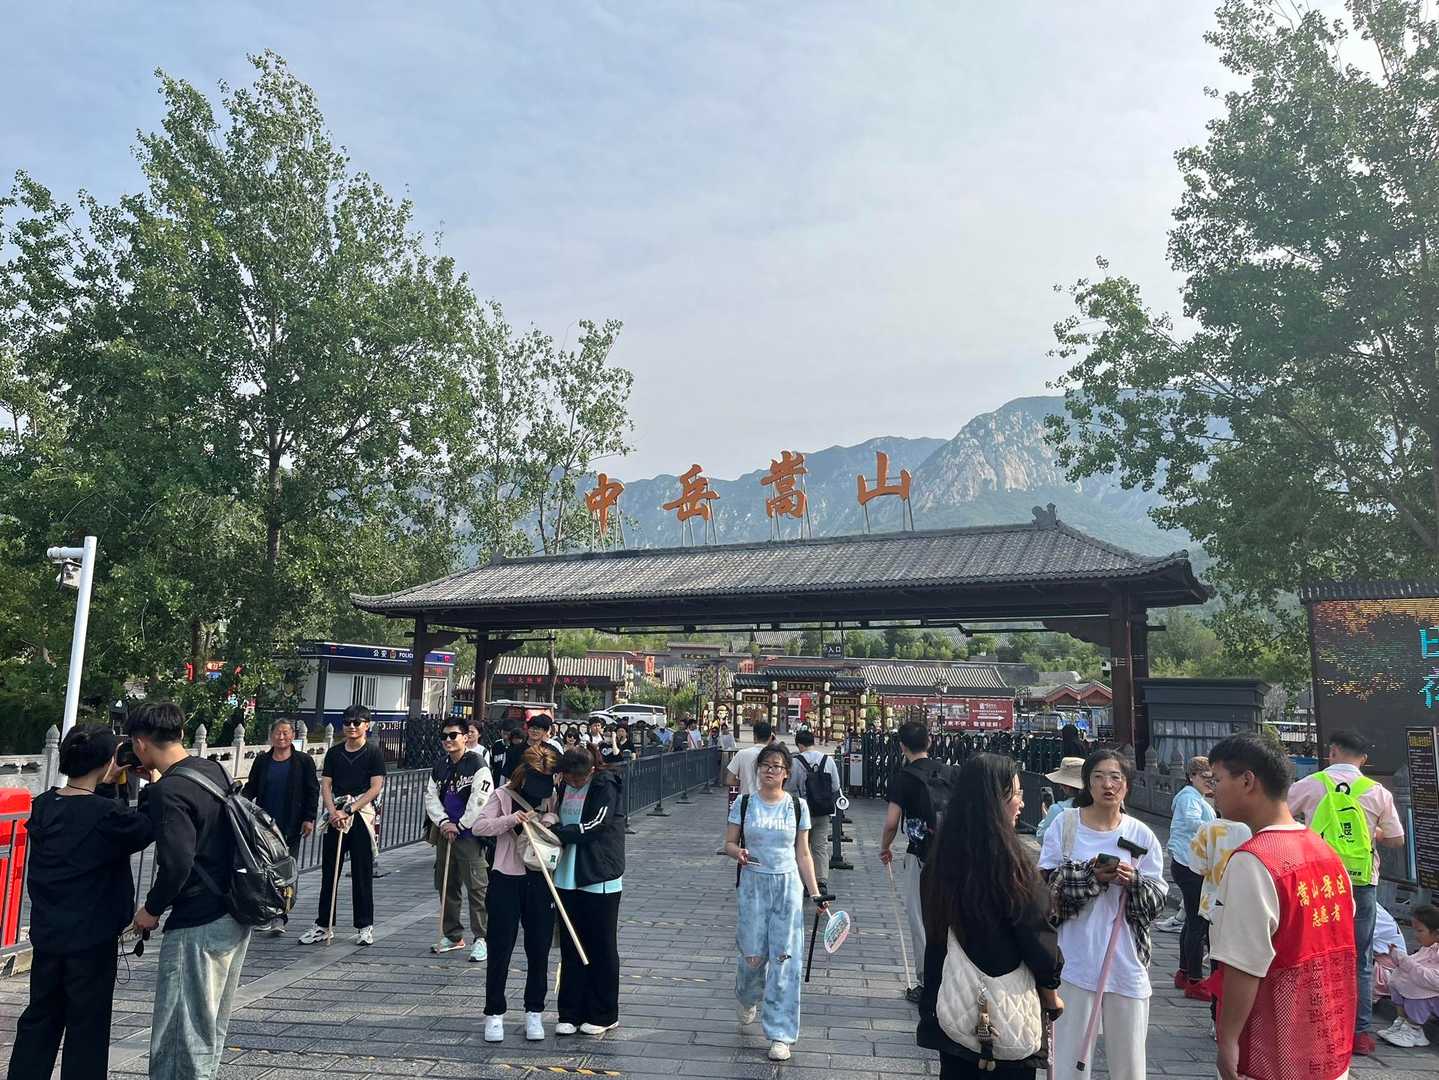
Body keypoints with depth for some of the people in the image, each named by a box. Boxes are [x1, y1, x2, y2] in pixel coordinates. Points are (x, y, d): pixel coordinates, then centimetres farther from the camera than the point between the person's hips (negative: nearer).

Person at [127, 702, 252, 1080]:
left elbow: (176, 864, -25)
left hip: (197, 928, -9)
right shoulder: (214, 770, 6)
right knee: (212, 1029, 21)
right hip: (235, 918, 9)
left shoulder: (168, 791, -18)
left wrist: (152, 909, -8)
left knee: (183, 1040, 2)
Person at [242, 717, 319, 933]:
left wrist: (309, 818, -7)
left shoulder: (303, 761, 1)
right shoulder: (262, 761, 8)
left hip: (291, 826, -3)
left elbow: (312, 791, 0)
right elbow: (251, 788, 10)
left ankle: (280, 917, 0)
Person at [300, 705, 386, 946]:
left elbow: (376, 788, -8)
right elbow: (325, 785, 6)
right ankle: (323, 926, 17)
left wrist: (349, 811, -14)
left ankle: (365, 927, 11)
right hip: (336, 815, 4)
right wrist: (333, 811, -10)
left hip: (362, 815, -4)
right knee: (329, 872, 7)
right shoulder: (334, 752, 10)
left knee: (362, 874, 2)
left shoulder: (373, 752, -2)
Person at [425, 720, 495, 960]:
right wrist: (443, 822, -6)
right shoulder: (439, 766, 12)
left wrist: (459, 825, -14)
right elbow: (431, 796, 9)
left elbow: (479, 801, -17)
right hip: (445, 833, 7)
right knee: (446, 886, 15)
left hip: (470, 834, -7)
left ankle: (481, 938, 0)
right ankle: (453, 935, 28)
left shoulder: (477, 765, -10)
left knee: (476, 887, -7)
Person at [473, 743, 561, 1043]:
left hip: (540, 881, 2)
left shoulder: (553, 800, 3)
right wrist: (511, 819, -22)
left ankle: (534, 1012, 23)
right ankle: (494, 1013, 17)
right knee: (500, 949, 3)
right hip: (506, 879, -1)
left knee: (539, 949, 8)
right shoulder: (504, 796, -1)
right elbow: (479, 826, -9)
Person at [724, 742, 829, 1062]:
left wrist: (815, 893, 1)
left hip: (788, 884, 0)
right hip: (753, 883, 0)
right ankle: (748, 999, 39)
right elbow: (729, 843, 4)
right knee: (753, 955, 3)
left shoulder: (798, 806, 1)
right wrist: (739, 853, -18)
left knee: (784, 958, -2)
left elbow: (803, 855, 6)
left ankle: (780, 1034, 9)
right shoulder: (744, 803, 0)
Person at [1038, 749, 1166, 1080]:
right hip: (1075, 962, -1)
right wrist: (1090, 877, -17)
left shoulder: (1141, 835, 3)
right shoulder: (1064, 825, -2)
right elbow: (1045, 885, -5)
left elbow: (1157, 901, 3)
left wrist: (1134, 881, -16)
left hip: (1126, 963, 2)